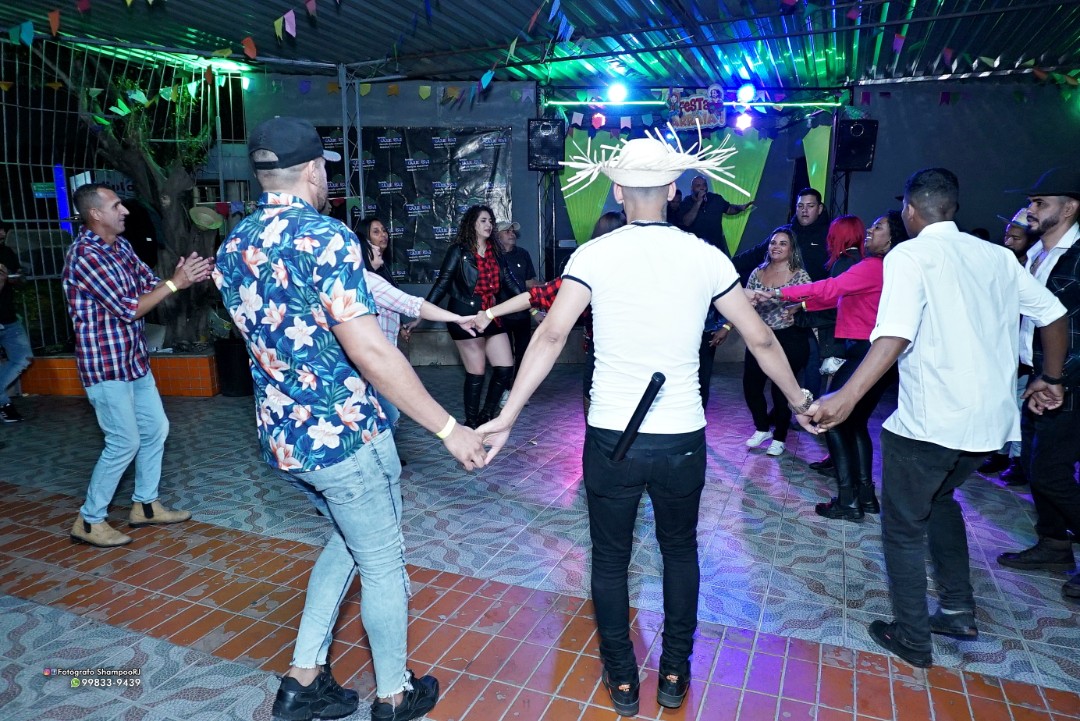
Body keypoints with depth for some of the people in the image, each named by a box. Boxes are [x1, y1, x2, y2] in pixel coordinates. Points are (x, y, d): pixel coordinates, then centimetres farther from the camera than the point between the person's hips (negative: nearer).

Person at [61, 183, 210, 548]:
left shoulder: (121, 246, 7)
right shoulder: (85, 255, -20)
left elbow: (150, 284, 8)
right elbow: (129, 309, -22)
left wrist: (184, 276, -11)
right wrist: (175, 283, -19)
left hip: (134, 359, 9)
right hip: (106, 364, -9)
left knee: (155, 429, 15)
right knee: (124, 442, -2)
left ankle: (145, 505, 29)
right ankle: (89, 521, 15)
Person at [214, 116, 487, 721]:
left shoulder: (233, 248, 7)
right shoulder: (325, 236, -19)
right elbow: (370, 352, -26)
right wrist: (449, 429, -21)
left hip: (281, 435, 8)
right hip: (344, 432, -8)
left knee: (350, 541, 26)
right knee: (383, 563, 12)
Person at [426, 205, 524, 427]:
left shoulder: (494, 252, 13)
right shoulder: (459, 251, -3)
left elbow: (509, 282, 13)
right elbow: (442, 284, -4)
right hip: (467, 318, -6)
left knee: (505, 368, 2)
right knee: (476, 373, -2)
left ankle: (485, 417, 21)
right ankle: (471, 423, 16)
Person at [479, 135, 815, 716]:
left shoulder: (594, 254, -6)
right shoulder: (705, 257, -2)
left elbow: (551, 335, -14)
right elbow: (761, 340, 4)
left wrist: (507, 418, -11)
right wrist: (800, 402, 18)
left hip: (610, 438, -1)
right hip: (682, 439, 2)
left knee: (610, 558, 18)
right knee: (680, 551, 24)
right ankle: (674, 674, 37)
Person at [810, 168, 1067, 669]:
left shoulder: (910, 255, -10)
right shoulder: (996, 255, 10)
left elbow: (896, 334, -27)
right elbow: (1053, 316, 14)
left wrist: (848, 396, -37)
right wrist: (1051, 380, 29)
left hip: (929, 421, -7)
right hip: (991, 418, 7)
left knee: (903, 526, 10)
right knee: (939, 497, 30)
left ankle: (912, 638, 20)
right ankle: (958, 609, 34)